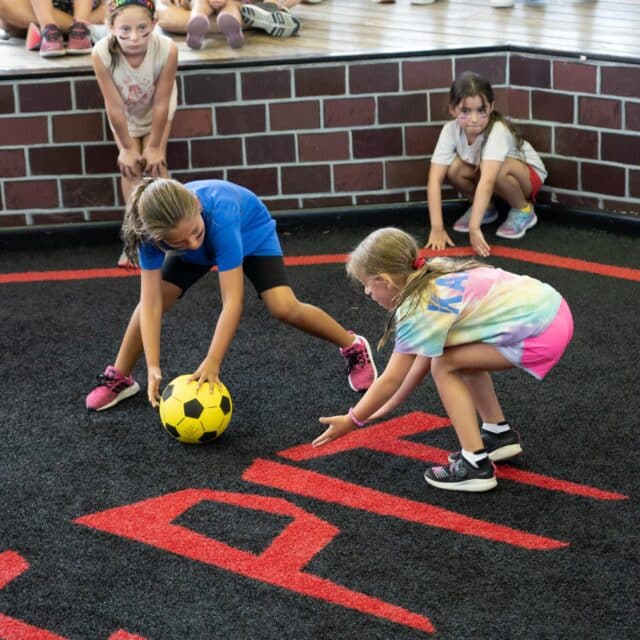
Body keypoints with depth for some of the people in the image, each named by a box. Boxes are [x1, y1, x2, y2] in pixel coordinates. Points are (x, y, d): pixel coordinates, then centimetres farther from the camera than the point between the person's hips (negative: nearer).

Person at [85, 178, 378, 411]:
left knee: (283, 308, -21)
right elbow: (151, 303, -34)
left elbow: (232, 301, -46)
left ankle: (353, 347, 3)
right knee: (154, 298, -10)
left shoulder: (220, 214, -47)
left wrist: (212, 362, -49)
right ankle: (118, 378, 11)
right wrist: (153, 368, -41)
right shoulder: (152, 229, -37)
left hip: (250, 232, -3)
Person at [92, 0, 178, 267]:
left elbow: (161, 104, -27)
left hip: (156, 110, -1)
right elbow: (115, 107, -26)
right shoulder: (101, 53, -39)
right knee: (130, 167, -3)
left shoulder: (166, 49, -41)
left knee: (156, 163, -5)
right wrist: (127, 147, -15)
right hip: (124, 114, 1)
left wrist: (154, 146, -16)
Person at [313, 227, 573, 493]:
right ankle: (499, 435, 26)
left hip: (542, 335, -9)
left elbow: (391, 379, -4)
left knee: (445, 367, -2)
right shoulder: (436, 279, 13)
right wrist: (390, 404, 26)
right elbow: (426, 353, 20)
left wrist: (352, 420, 7)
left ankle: (476, 466, -2)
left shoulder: (419, 308, -11)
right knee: (463, 356, 20)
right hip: (552, 310, 9)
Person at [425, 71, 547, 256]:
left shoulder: (497, 132, -37)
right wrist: (437, 228, -38)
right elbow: (435, 179, -30)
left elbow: (487, 181, -48)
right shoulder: (451, 130, -24)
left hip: (528, 175, -4)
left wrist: (474, 228, -57)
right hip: (482, 171, 4)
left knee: (497, 170, -37)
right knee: (454, 167, -25)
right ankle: (485, 208, 2)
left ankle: (523, 210, -8)